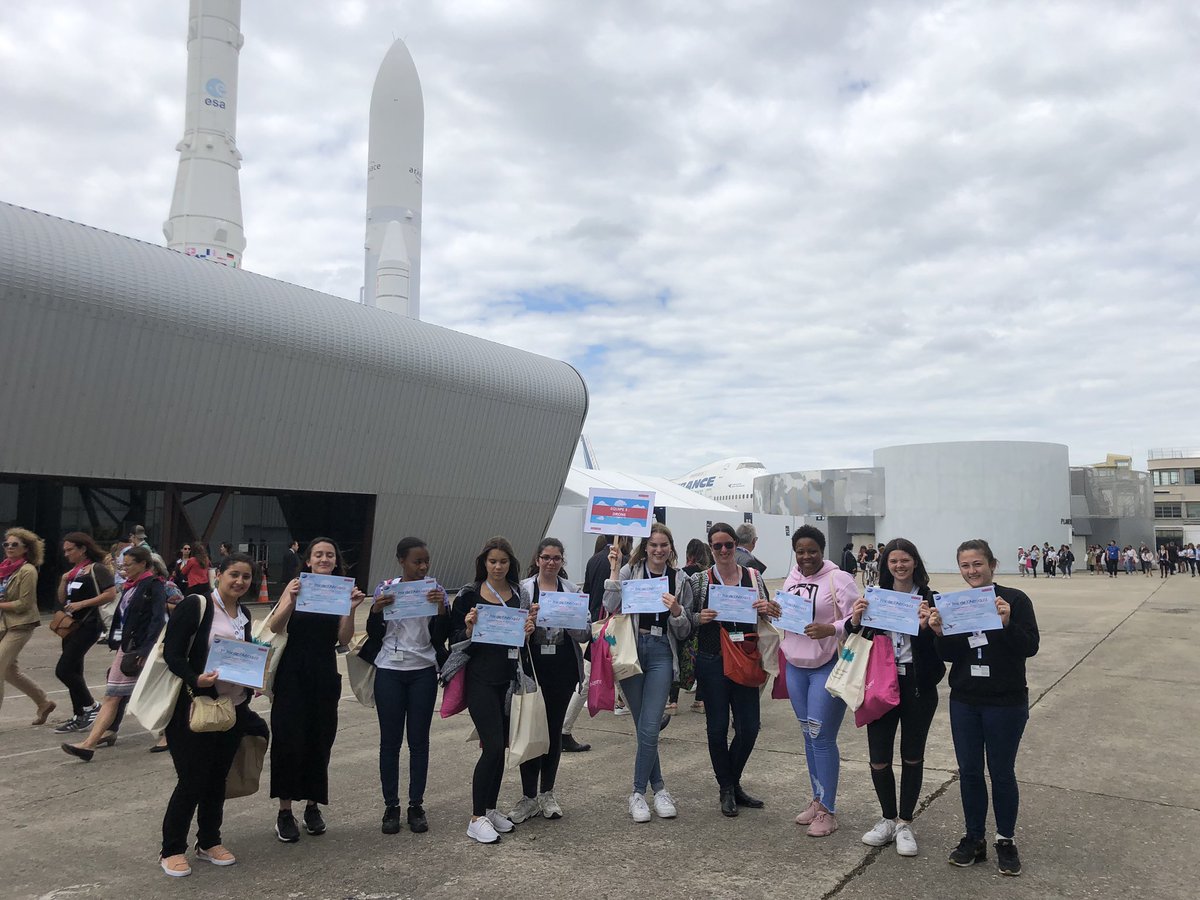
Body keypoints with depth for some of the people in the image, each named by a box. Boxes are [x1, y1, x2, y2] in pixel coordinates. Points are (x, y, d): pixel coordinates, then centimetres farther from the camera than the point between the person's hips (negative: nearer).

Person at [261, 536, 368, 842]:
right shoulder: (296, 585, -2)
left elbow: (344, 639, -3)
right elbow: (274, 628, -12)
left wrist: (351, 609, -18)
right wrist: (291, 600, -27)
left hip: (325, 676, 2)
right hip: (292, 674, -2)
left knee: (319, 742, 8)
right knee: (289, 741, -3)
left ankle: (313, 806, 24)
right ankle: (284, 811, 10)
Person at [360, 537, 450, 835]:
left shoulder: (435, 590, 1)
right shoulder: (384, 589, 1)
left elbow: (442, 637, -2)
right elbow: (373, 635, 3)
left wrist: (442, 608, -18)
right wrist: (376, 611, -16)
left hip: (423, 672, 0)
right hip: (389, 671, 0)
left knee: (419, 740, 5)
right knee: (390, 741, 3)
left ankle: (416, 806, 15)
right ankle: (391, 807, 14)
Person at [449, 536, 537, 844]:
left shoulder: (520, 595, 8)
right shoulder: (469, 595, -3)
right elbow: (454, 640, -2)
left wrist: (529, 630, -7)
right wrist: (469, 629, -21)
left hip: (510, 678, 5)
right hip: (482, 679, -5)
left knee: (500, 747, 11)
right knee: (493, 746, -11)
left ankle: (490, 809, 25)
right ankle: (477, 819, -1)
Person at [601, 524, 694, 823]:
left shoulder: (680, 580, 7)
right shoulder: (630, 571, 1)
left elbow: (684, 632, 10)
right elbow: (611, 607, -11)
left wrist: (677, 611, -10)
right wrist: (614, 571, -14)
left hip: (661, 654, 1)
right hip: (631, 650, 0)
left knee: (649, 728, -6)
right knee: (643, 727, 7)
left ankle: (638, 793, 11)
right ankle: (658, 787, 23)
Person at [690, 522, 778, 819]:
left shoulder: (753, 577, 4)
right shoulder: (699, 580, -2)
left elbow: (769, 614, 13)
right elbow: (685, 619, 3)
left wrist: (768, 609, -9)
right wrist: (700, 618, -17)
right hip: (713, 661, -2)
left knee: (749, 727, 5)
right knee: (717, 727, 6)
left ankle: (733, 784, 28)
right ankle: (726, 790, 24)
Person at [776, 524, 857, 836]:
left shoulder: (839, 579, -10)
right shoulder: (790, 580, 10)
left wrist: (830, 629, -29)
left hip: (828, 667, -6)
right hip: (795, 666, 6)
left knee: (821, 737, -4)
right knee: (809, 735, 15)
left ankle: (828, 811, 10)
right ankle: (818, 799, 29)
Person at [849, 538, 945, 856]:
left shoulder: (929, 599, -5)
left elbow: (943, 646, -7)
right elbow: (857, 638, 7)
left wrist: (925, 626, -25)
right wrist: (854, 621, -13)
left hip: (918, 686, -2)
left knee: (912, 757, 13)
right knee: (879, 759, 4)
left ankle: (905, 823, 28)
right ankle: (888, 819, 27)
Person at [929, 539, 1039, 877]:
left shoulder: (1014, 599, -9)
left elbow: (1031, 646, -13)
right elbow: (950, 655, 6)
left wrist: (1007, 623, -29)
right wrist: (939, 633, -13)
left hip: (1005, 703, -4)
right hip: (964, 702, 4)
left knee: (1002, 772, 7)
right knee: (969, 771, 11)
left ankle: (1006, 841, 25)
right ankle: (974, 839, 25)